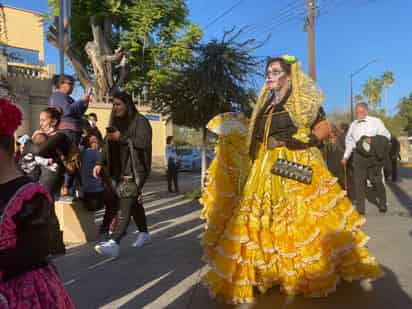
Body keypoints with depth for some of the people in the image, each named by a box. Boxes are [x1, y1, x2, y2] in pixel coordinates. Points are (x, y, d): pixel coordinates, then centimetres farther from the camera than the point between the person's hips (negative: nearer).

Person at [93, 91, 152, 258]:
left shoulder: (139, 120, -6)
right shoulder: (116, 122, 16)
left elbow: (144, 142, -18)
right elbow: (109, 145, 15)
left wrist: (121, 137, -18)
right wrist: (101, 163, 2)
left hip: (135, 170, -7)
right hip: (121, 170, 8)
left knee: (125, 203, -16)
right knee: (133, 202, 14)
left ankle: (114, 243, -22)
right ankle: (144, 233, 29)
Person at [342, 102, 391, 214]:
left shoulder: (376, 121, 6)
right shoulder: (353, 124, 18)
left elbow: (386, 135, 0)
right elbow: (349, 141, 21)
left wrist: (374, 139, -19)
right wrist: (345, 156, 16)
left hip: (374, 154, -3)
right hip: (359, 155, 3)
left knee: (376, 180, 4)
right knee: (358, 181, -2)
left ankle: (382, 203, 26)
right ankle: (360, 208, 3)